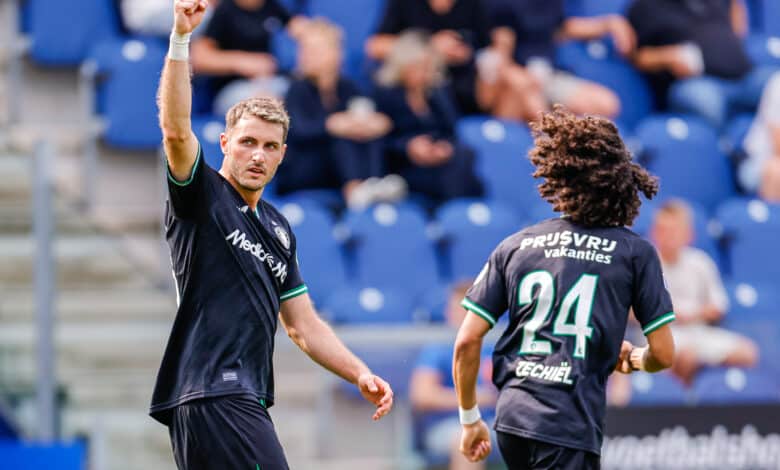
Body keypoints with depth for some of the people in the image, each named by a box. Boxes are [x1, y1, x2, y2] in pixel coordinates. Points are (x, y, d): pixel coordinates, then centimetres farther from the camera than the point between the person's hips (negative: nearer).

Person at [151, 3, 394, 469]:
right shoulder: (201, 196, 1)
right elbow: (175, 129, -18)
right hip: (211, 392, -9)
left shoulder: (279, 229, 23)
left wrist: (361, 374, 13)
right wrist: (180, 38, -27)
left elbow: (303, 325, 26)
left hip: (247, 401, 9)